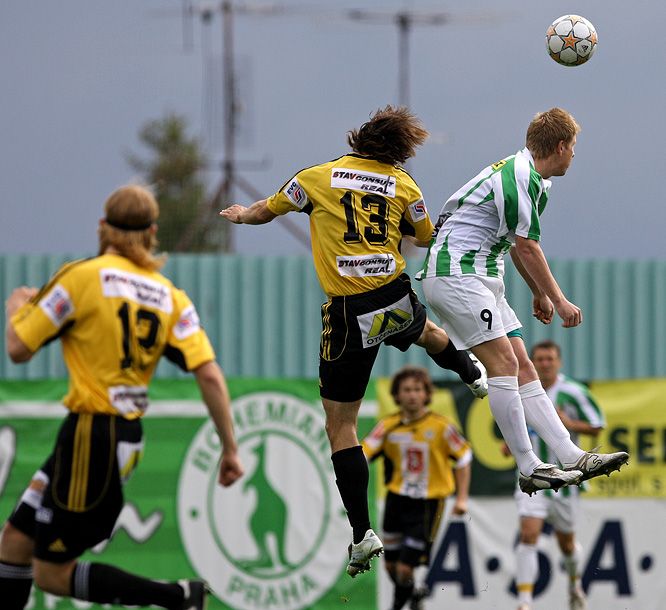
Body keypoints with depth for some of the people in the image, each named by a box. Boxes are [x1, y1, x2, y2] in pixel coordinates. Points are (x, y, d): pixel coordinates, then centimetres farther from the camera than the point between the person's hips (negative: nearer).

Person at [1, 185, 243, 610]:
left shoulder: (83, 277, -9)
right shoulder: (170, 297, 6)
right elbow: (210, 375, -2)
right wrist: (230, 449, 3)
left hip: (92, 435, -7)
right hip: (127, 437, 7)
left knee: (52, 574, 1)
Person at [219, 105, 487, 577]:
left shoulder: (317, 178, 1)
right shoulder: (403, 185, 4)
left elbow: (266, 211, 16)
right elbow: (427, 239, 19)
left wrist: (241, 215, 39)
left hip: (349, 313, -3)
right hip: (396, 298, 3)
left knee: (340, 426, 2)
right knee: (426, 330, 42)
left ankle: (363, 534, -4)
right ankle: (474, 376, 71)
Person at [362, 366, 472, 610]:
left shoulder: (441, 426, -11)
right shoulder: (388, 425, -5)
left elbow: (463, 457, 1)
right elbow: (363, 453, -10)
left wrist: (462, 497, -1)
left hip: (428, 503, -4)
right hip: (397, 499, 4)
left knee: (405, 568, -12)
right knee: (391, 563, 13)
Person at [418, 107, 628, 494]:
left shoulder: (526, 175, 15)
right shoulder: (521, 178, -18)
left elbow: (519, 246, 26)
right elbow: (527, 248, -15)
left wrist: (540, 294, 30)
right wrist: (559, 300, -7)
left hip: (483, 280, 11)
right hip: (456, 274, -11)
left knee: (522, 367, 4)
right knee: (504, 364, -15)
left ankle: (571, 457, 0)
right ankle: (530, 469, -16)